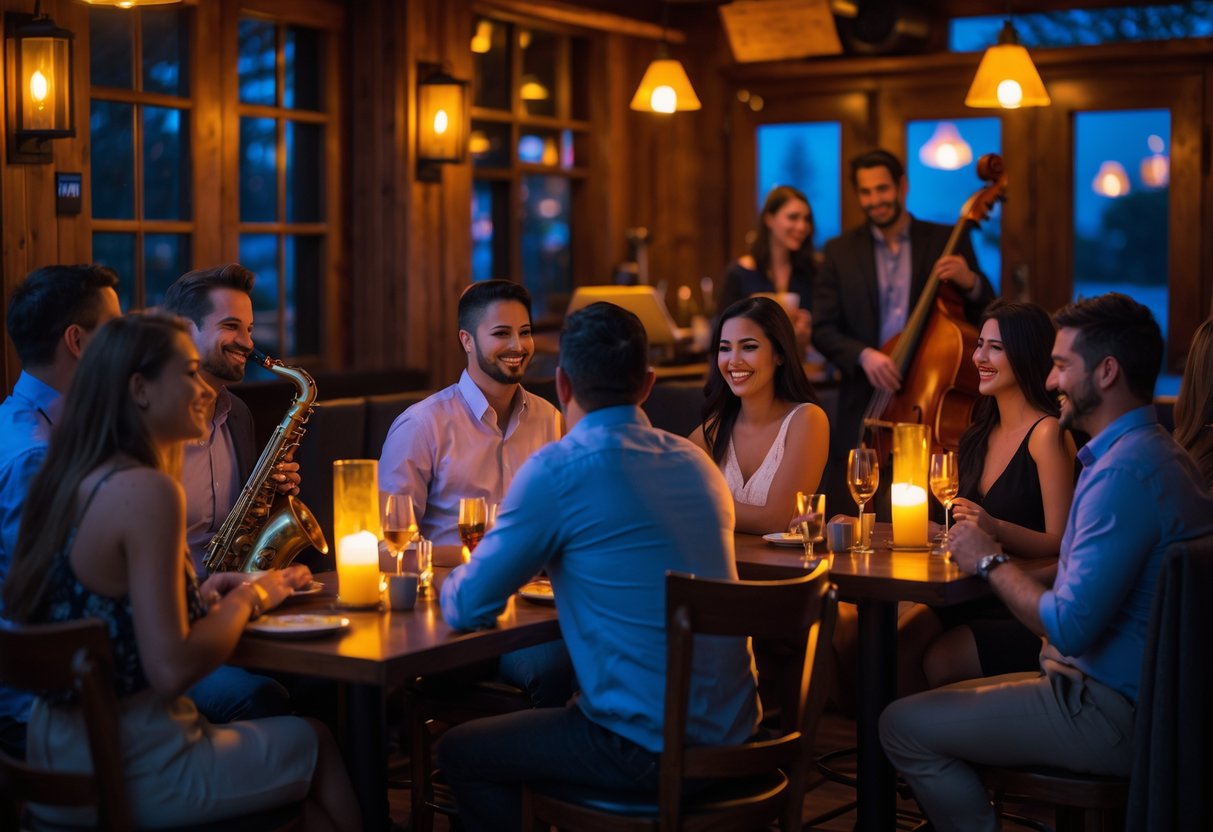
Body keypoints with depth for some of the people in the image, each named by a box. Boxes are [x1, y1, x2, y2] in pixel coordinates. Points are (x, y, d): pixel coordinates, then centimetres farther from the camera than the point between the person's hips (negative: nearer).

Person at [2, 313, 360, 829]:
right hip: (132, 775, -8)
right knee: (318, 744, 12)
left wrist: (199, 595, 8)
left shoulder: (64, 482, 6)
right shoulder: (147, 491, -20)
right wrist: (245, 599, -8)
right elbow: (172, 670, -24)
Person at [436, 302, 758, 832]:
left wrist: (456, 579, 17)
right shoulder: (696, 461, 6)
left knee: (460, 752, 14)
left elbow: (467, 609, -6)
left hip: (650, 749, -7)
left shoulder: (557, 470, -14)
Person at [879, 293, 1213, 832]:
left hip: (1112, 715, -11)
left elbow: (1070, 629, -25)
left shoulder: (1122, 473, -23)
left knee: (903, 726, -9)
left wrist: (990, 562, -11)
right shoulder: (1158, 453, 12)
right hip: (1139, 692, 11)